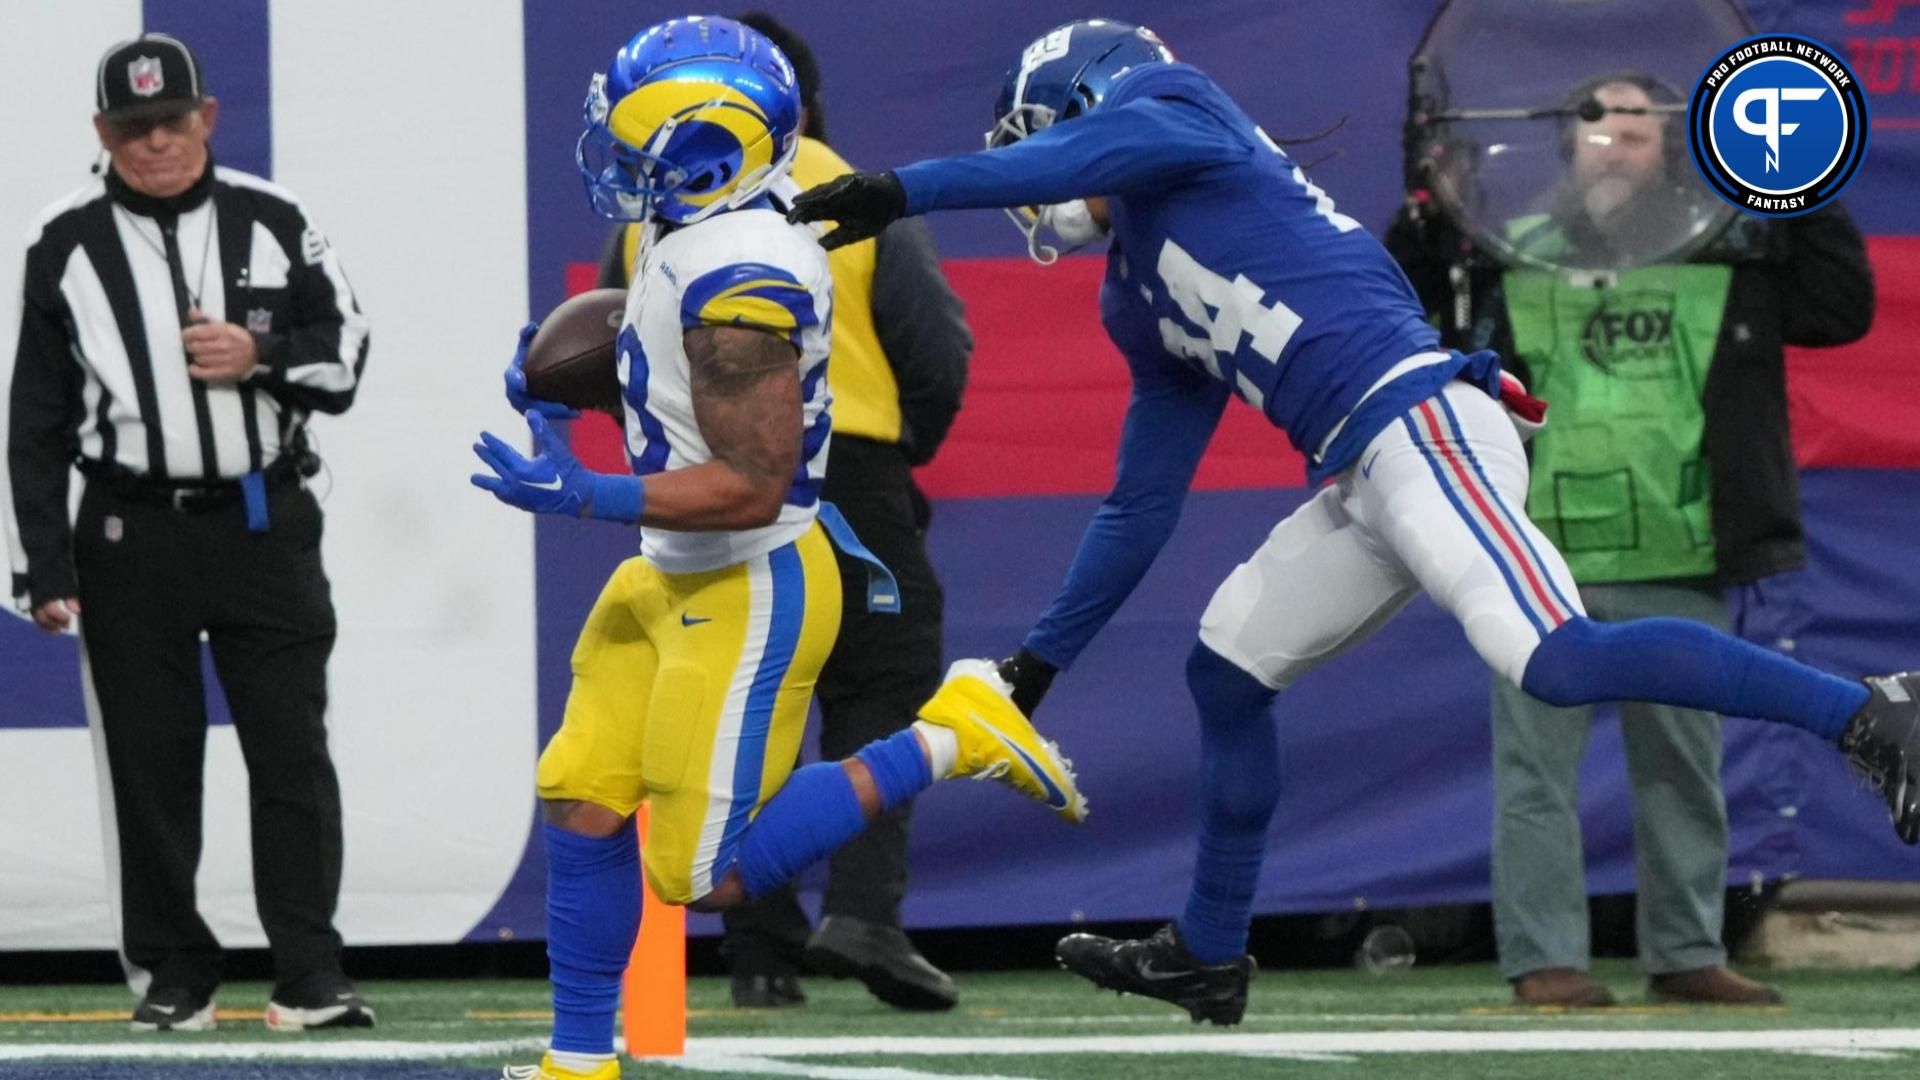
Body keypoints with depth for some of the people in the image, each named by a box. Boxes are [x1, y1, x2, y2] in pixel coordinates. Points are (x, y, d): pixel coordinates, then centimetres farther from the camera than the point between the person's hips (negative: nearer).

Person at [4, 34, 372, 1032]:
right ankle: (173, 976, 11)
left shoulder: (270, 222, 5)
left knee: (290, 748, -3)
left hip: (263, 526, 0)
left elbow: (343, 349, 10)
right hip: (132, 530, 0)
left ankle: (310, 975, 0)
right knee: (151, 763, 2)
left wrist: (261, 356, -11)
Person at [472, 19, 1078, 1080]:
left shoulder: (734, 285, -27)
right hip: (673, 578, 10)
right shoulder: (708, 229, 4)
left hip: (749, 593, -10)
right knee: (580, 801, 9)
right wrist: (561, 383, 12)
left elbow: (752, 486, -27)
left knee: (710, 876, -4)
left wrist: (580, 495, -26)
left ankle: (948, 738, 2)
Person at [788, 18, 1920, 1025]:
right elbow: (1141, 505, 33)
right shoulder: (1140, 302, 29)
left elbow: (1082, 157, -18)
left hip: (1416, 418, -10)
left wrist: (905, 190, -20)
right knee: (1226, 673, 17)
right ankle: (1209, 955, 27)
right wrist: (1041, 660, 35)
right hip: (1363, 478, 10)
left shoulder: (1166, 108, 7)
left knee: (1560, 663, -25)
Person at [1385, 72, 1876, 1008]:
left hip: (1681, 570, 2)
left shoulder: (1727, 260, 9)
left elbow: (1843, 309, 7)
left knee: (1683, 770, 10)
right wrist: (1422, 221, -6)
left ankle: (1687, 955, 19)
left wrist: (1807, 199, 0)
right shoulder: (1503, 256, 6)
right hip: (1541, 571, -2)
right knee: (1538, 770, -3)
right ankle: (1543, 959, 1)